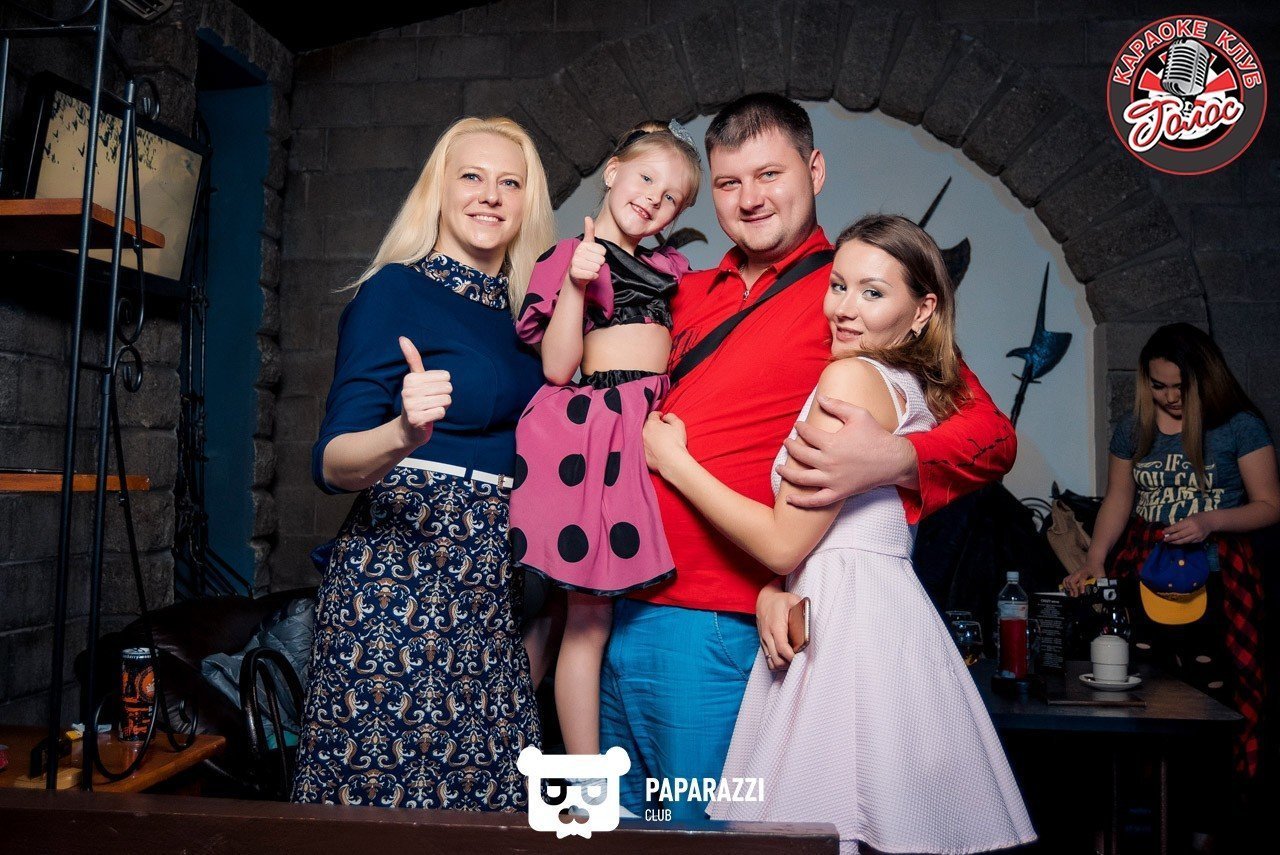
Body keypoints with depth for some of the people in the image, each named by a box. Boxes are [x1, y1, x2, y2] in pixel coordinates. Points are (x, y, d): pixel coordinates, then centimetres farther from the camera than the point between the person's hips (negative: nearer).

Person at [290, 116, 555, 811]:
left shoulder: (518, 308, 12)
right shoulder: (396, 290, -6)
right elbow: (332, 464, -14)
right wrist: (405, 434, -34)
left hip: (491, 589, 6)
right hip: (404, 574, -6)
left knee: (480, 791, 8)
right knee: (385, 793, -1)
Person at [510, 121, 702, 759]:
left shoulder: (668, 269, 20)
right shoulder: (569, 256, 1)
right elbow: (557, 367, -9)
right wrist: (577, 284, -19)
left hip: (656, 431, 6)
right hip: (593, 428, -6)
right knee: (590, 617, -2)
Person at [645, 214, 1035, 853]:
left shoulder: (853, 377, -11)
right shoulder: (916, 390, 15)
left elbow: (784, 543, -13)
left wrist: (672, 460, -4)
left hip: (848, 624, -10)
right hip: (893, 612, 10)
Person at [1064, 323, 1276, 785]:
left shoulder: (1240, 425, 0)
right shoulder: (1134, 427, 10)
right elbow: (1118, 500, 12)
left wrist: (1210, 522, -16)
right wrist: (1094, 561, -2)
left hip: (1214, 578, -3)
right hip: (1143, 575, 3)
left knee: (1213, 692, -7)